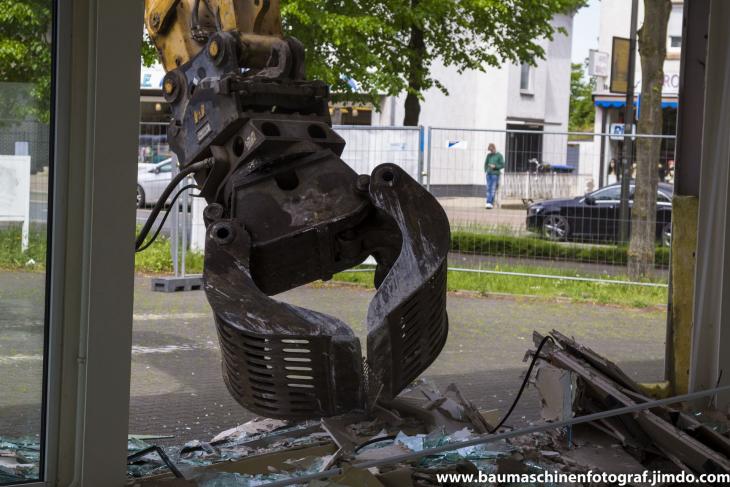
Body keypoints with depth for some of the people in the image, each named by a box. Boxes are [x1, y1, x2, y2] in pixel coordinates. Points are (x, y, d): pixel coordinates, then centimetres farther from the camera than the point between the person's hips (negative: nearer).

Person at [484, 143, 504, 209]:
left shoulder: (499, 155, -1)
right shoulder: (489, 155, 12)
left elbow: (502, 165, -2)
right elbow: (486, 163, 21)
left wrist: (495, 166, -15)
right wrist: (486, 170, 7)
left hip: (495, 174, -5)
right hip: (489, 174, 5)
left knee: (493, 189, -9)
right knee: (488, 189, 4)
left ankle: (490, 203, -12)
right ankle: (489, 203, 8)